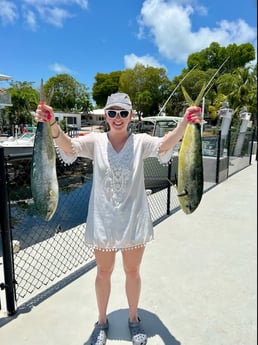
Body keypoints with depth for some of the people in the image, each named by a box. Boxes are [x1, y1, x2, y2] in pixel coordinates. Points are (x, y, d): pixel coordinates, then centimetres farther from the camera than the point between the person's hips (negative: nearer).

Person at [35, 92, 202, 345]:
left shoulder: (140, 141, -6)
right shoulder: (96, 141, -5)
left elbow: (165, 144, -25)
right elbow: (68, 146, -22)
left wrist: (185, 122, -43)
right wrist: (52, 124, -41)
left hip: (134, 220, 0)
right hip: (103, 220, 0)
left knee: (132, 272, 18)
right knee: (103, 272, 18)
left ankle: (133, 318, 45)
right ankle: (102, 321, 44)